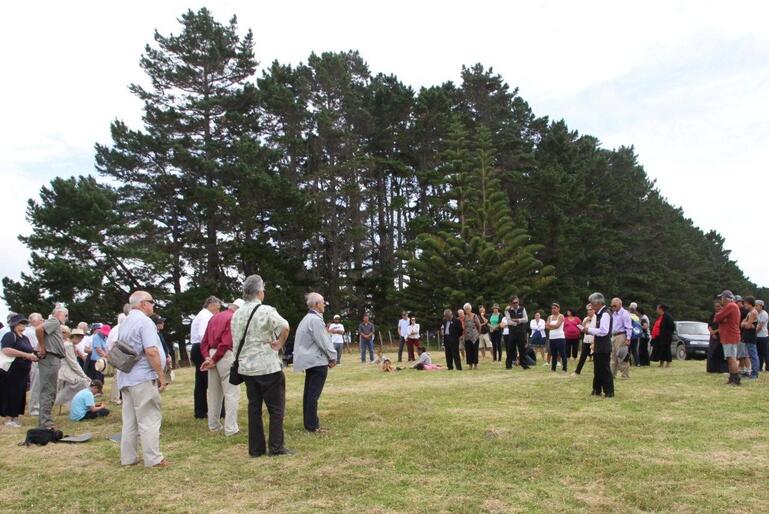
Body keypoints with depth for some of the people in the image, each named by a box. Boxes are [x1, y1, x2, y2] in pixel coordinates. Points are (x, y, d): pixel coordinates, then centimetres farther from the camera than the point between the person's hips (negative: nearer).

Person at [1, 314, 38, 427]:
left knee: (20, 394, 9)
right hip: (12, 372, -8)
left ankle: (15, 416, 15)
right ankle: (10, 418, 2)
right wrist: (26, 355, -23)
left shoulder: (25, 338, 18)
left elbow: (30, 352, 29)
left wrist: (34, 356, 7)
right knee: (11, 394, -4)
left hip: (23, 372, 8)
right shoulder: (9, 335, -8)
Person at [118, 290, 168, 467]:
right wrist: (161, 375, -15)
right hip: (143, 378, -9)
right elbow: (151, 351, -22)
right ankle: (153, 459, 2)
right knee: (149, 419, -2)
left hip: (126, 378, 9)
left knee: (129, 420, 12)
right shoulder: (145, 321, -13)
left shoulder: (125, 323, 15)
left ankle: (128, 457, 17)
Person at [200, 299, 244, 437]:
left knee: (214, 392, 16)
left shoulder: (215, 317, 17)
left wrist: (207, 357, 1)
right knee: (231, 393, -3)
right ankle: (230, 428, -5)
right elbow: (226, 343, -17)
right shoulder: (234, 318, -7)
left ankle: (213, 425, 25)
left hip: (212, 354, 8)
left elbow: (204, 341, 11)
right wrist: (214, 359, -9)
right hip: (226, 356, -8)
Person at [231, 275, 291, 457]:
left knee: (254, 407, 12)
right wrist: (280, 344, -14)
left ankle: (256, 448, 16)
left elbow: (236, 341, 12)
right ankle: (276, 447, 7)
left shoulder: (237, 314, 6)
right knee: (276, 407, 5)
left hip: (246, 367, 6)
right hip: (268, 367, -6)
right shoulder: (266, 311, -13)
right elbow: (285, 326, -29)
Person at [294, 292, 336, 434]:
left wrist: (329, 356, 15)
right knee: (314, 394, -6)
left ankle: (309, 422, 20)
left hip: (310, 361, 10)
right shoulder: (315, 320, -18)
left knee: (309, 393, 13)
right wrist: (333, 356, -5)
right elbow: (323, 341, -18)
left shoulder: (307, 318, 14)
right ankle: (312, 425, -2)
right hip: (317, 362, -10)